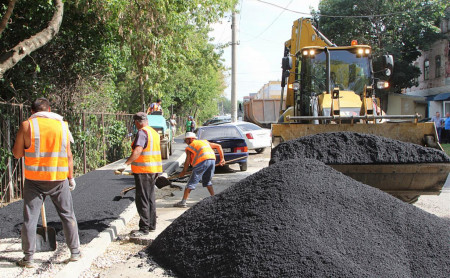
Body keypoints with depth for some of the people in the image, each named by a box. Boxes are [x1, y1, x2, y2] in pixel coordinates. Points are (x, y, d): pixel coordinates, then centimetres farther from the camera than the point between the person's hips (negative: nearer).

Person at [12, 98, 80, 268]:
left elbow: (17, 153, 1)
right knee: (67, 215, 12)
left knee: (30, 218, 7)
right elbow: (68, 155, 3)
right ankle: (75, 252, 17)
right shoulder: (62, 125, 3)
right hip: (59, 179, 2)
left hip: (34, 179, -1)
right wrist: (71, 177, 10)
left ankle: (28, 258, 9)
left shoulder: (27, 126, -3)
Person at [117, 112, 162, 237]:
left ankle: (144, 228, -3)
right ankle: (151, 225, 24)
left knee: (142, 200, -5)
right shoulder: (154, 132, 14)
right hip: (154, 170, 9)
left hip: (143, 171, -9)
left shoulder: (142, 133, -15)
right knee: (150, 198, 16)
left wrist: (126, 164, -36)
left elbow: (137, 151, -29)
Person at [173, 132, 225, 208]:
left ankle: (183, 202, -2)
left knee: (192, 182, 0)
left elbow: (187, 162, 11)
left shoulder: (189, 147, 18)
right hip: (212, 160, 5)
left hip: (202, 161, -5)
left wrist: (183, 172, 22)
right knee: (207, 181, 24)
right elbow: (218, 146, 27)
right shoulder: (204, 141, 32)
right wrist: (222, 158, 27)